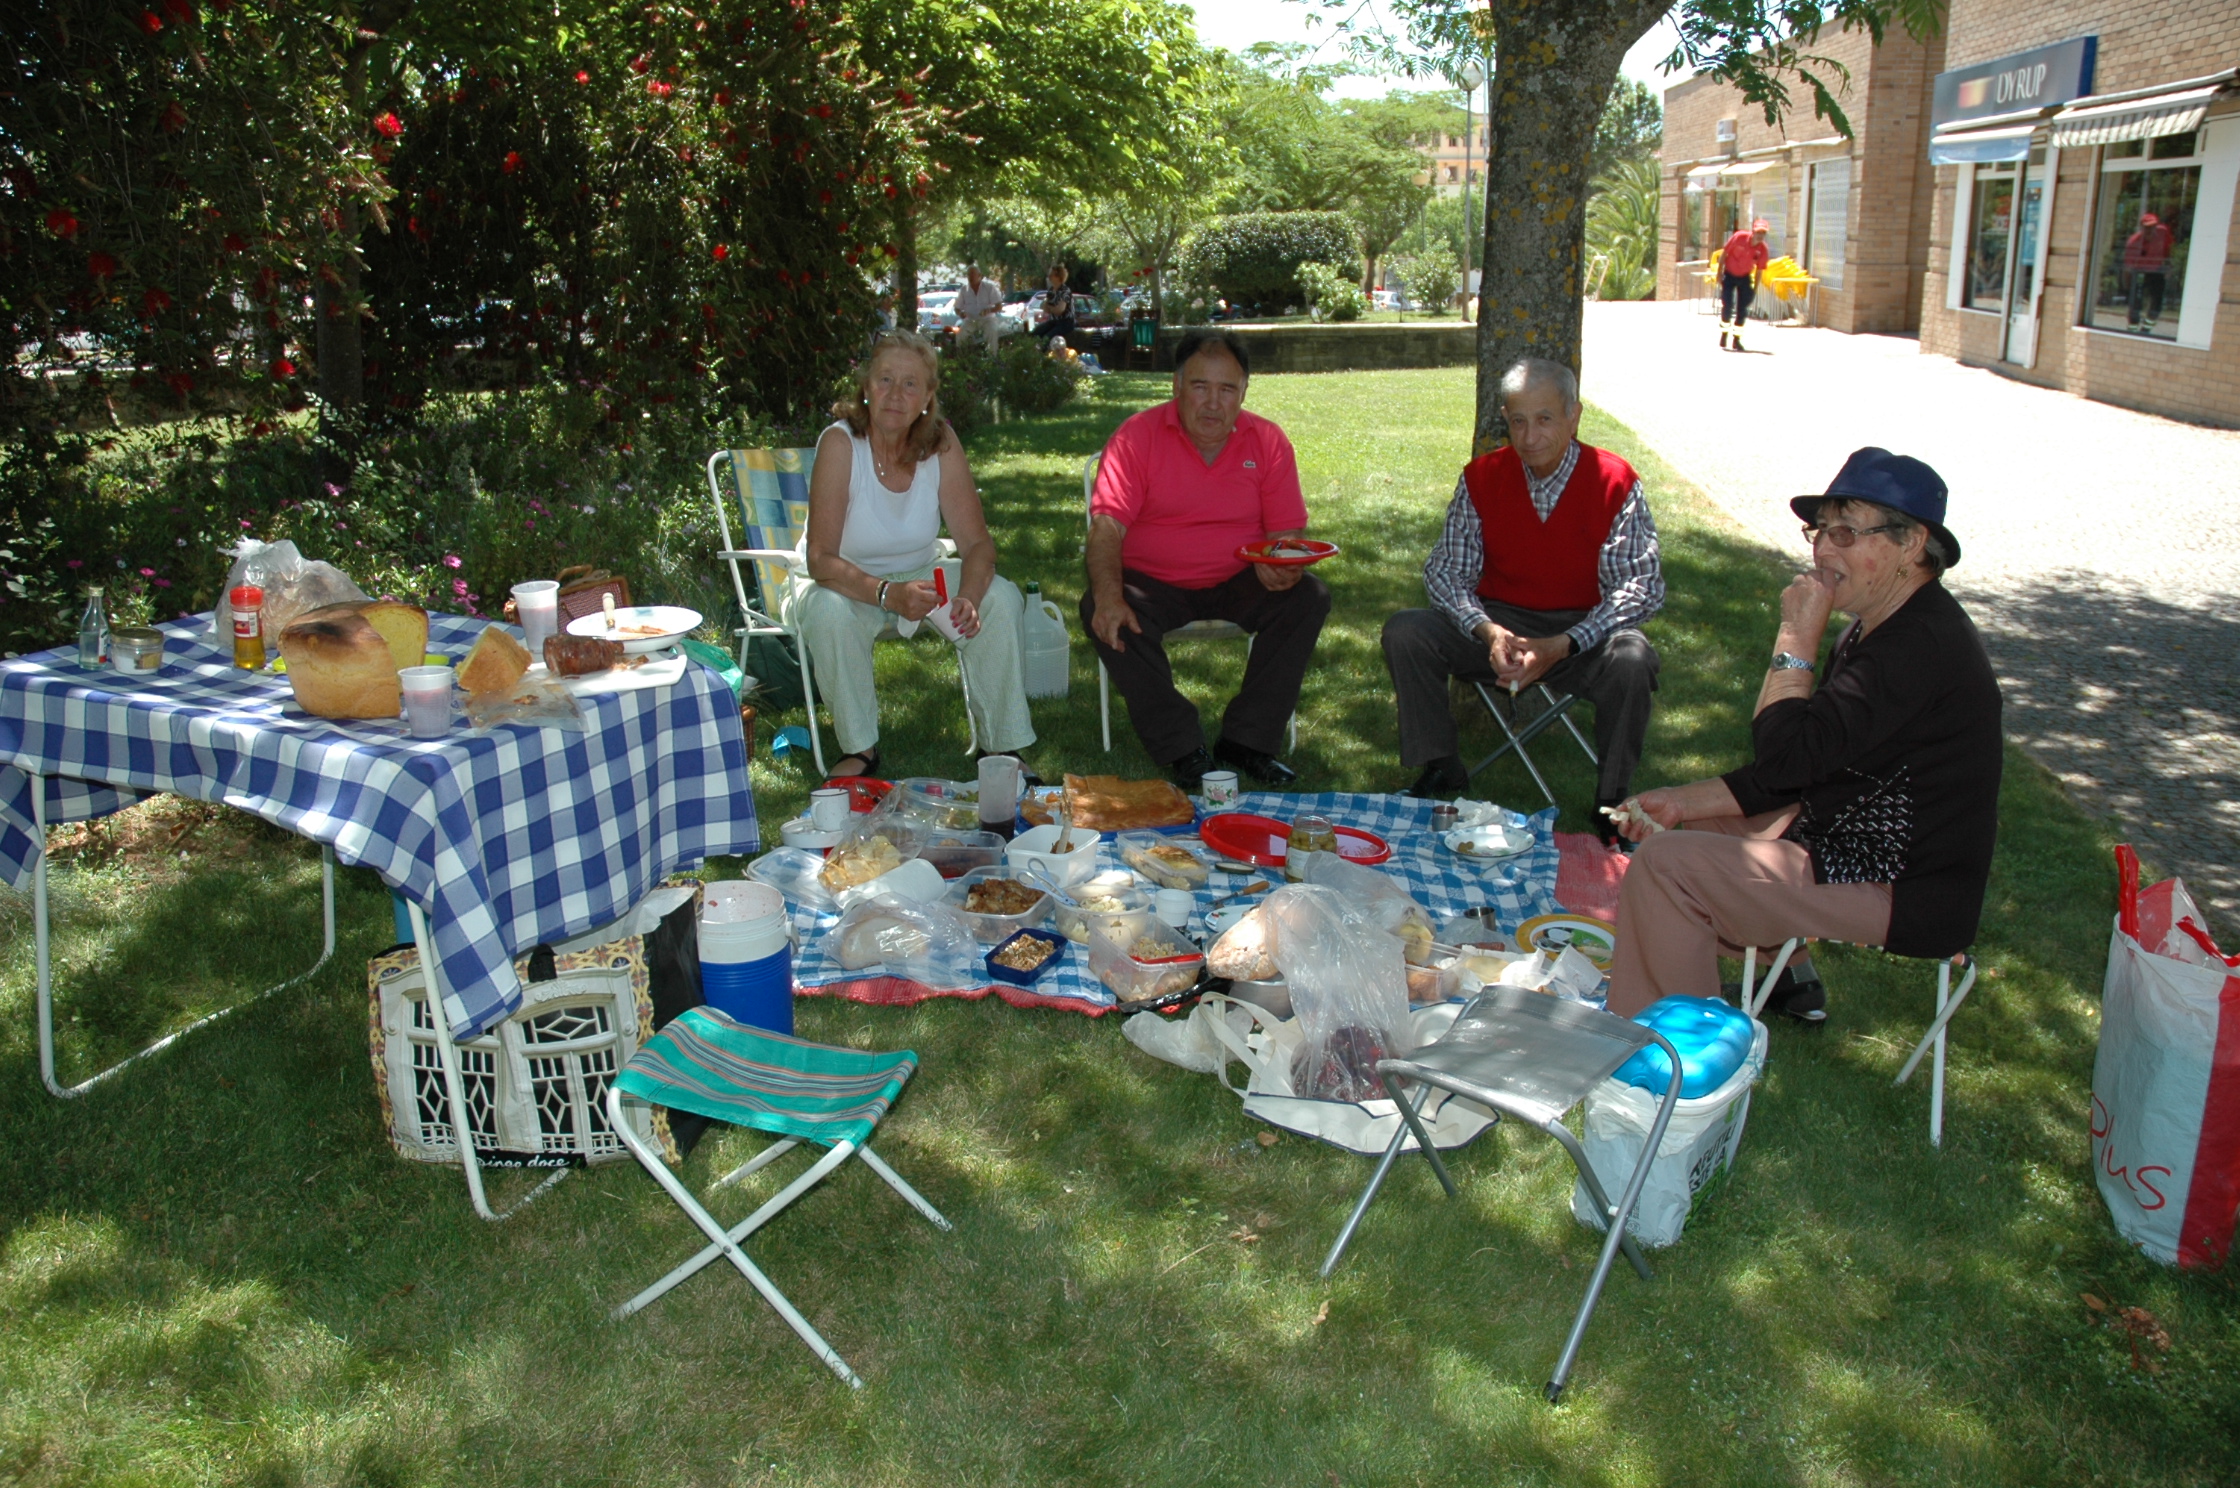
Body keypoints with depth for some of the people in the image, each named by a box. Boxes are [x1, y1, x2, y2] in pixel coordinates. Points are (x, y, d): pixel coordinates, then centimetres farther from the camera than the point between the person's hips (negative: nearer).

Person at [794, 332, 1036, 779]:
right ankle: (860, 750, -14)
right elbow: (821, 560, -29)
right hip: (847, 584, -3)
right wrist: (887, 594, -46)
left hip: (921, 574, 3)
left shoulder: (941, 443, -14)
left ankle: (1001, 744, -5)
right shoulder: (840, 444, -24)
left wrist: (968, 598, -36)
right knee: (829, 612, -35)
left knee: (1001, 599, -19)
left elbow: (976, 541, -15)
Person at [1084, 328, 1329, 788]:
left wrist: (1283, 566, -27)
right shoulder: (1136, 437, -9)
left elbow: (1287, 531, -2)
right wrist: (1109, 595, -36)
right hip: (1153, 582, -2)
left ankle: (1246, 740, -14)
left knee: (1309, 598, -22)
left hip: (1237, 582, 2)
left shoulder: (1267, 441, -1)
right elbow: (1106, 526, -18)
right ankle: (1182, 749, -20)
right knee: (1100, 612, -31)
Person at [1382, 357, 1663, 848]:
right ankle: (1439, 768, -3)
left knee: (1631, 660, -34)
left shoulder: (1615, 483, -9)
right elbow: (1446, 570, -3)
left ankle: (1610, 803, -12)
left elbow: (1641, 585, -14)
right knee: (1404, 632, -19)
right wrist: (1486, 631, -24)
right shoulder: (1482, 477, -2)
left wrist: (1562, 645, -28)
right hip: (1499, 626, 3)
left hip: (1582, 630, -2)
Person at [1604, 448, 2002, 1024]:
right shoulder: (1881, 629, 9)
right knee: (1698, 825, 26)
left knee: (1665, 865, -19)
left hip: (1903, 895, -11)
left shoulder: (1923, 644, -25)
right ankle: (1789, 980, 31)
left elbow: (1788, 754, -29)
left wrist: (1796, 637, -19)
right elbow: (1800, 766, 12)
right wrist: (1684, 801, 3)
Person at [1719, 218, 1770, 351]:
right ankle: (1723, 338, 6)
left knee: (1743, 309, -2)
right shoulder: (1739, 237, -22)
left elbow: (1759, 270, -4)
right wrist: (1720, 273, -12)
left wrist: (1755, 289, -3)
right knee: (1727, 306, -11)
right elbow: (1724, 253, -11)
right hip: (1729, 274, -2)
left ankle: (1737, 340, 9)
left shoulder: (1762, 249, -14)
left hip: (1745, 277, 2)